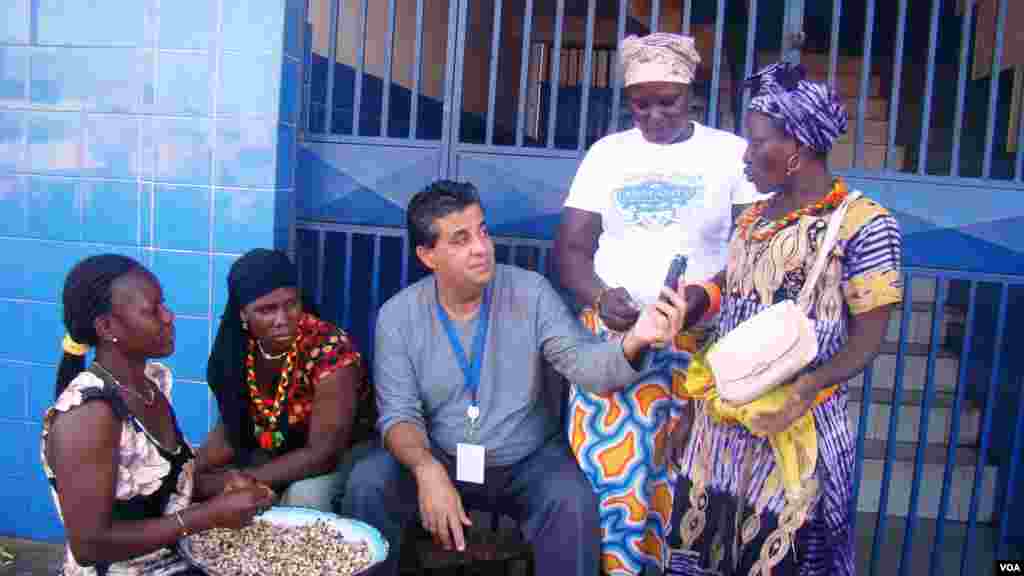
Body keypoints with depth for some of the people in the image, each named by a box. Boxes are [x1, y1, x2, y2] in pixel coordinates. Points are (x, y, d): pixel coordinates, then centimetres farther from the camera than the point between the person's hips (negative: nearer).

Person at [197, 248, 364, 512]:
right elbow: (231, 427, -1)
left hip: (339, 457, -5)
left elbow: (323, 453, -29)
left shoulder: (331, 349, -29)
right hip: (270, 453, 5)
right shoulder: (236, 347, -12)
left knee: (304, 495, -33)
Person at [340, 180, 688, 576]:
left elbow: (580, 361, -19)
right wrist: (427, 470, -32)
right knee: (366, 485, -22)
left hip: (529, 462, 0)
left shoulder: (530, 292, -9)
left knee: (574, 501, -29)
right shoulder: (397, 316, -8)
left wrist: (633, 342, -43)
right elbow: (399, 413, -10)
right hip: (437, 460, 1)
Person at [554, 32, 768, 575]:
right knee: (604, 467, -4)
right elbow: (571, 246, 6)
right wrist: (600, 296, -14)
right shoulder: (606, 152, 9)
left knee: (680, 477, 0)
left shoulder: (732, 153, 4)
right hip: (610, 332, 2)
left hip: (699, 340, -1)